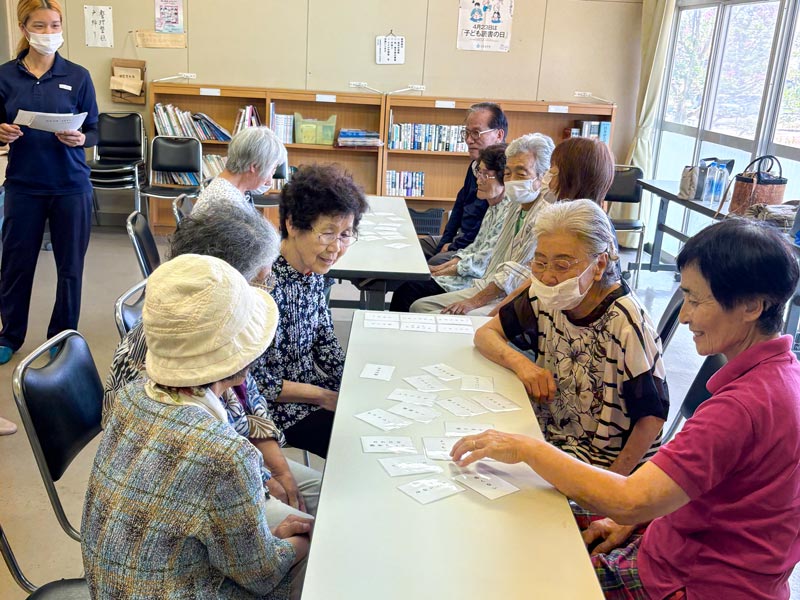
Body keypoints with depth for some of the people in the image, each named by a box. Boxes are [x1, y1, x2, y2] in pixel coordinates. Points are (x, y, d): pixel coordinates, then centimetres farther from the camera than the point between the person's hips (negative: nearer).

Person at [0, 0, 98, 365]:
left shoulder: (78, 77, -1)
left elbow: (94, 132, 1)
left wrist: (80, 139, -21)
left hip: (71, 186, -1)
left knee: (70, 266, 8)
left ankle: (63, 336, 28)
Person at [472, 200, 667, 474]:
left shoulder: (626, 324, -23)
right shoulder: (545, 297, -6)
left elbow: (651, 417, -17)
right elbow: (485, 334, 4)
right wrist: (521, 364, -17)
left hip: (605, 463, -6)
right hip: (550, 437, 6)